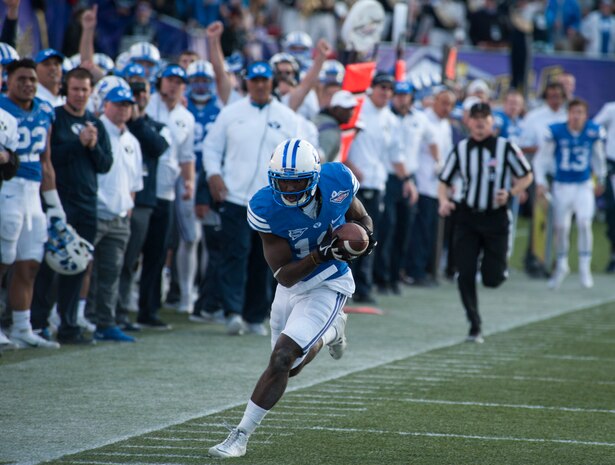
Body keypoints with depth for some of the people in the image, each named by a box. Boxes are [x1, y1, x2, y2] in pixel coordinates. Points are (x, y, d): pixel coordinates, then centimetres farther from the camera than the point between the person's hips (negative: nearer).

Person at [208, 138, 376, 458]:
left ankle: (240, 436, -4)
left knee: (282, 359, -16)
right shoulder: (265, 208, -23)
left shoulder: (337, 182, -19)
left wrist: (364, 236, -20)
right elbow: (284, 275, -22)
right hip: (291, 286, 3)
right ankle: (331, 331, 49)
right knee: (291, 366, 18)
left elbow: (361, 219, 4)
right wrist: (323, 254, -38)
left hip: (326, 286, -3)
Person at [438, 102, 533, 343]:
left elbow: (527, 176, 5)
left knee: (491, 278, -3)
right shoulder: (460, 149, 3)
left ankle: (500, 266, 34)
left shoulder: (505, 147, -4)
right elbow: (444, 181, 8)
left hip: (496, 218, -2)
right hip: (467, 217, 2)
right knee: (465, 275, -6)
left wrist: (510, 193, -13)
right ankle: (475, 327, 5)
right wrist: (443, 201, -12)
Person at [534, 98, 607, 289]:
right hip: (562, 186, 0)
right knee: (561, 227, 7)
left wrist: (601, 180, 20)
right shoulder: (556, 132, -14)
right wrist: (540, 182, -8)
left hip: (584, 186, 0)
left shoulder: (594, 132, -9)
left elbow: (598, 157, 10)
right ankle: (561, 265, 30)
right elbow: (541, 158, -2)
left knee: (584, 223, -16)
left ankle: (585, 267, -3)